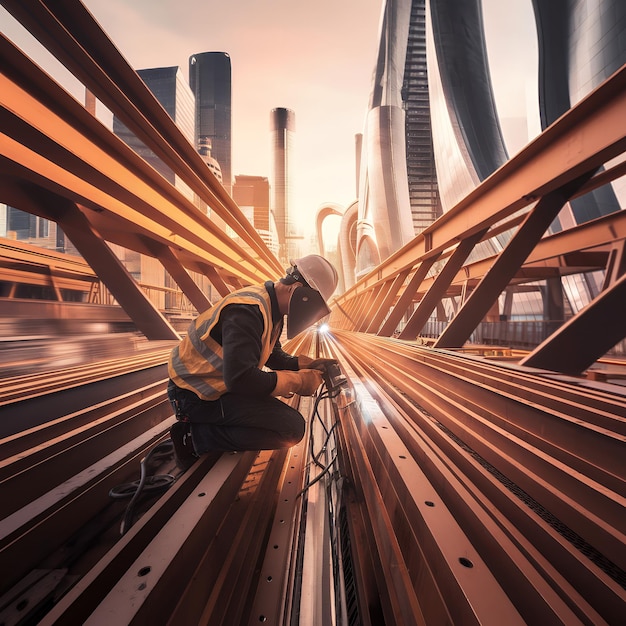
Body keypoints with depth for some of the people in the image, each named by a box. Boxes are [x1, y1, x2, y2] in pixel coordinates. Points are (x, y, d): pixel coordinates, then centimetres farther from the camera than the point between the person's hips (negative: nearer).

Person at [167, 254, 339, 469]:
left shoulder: (272, 310, 4)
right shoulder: (247, 310, -27)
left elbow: (274, 356, 14)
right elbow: (239, 379, -32)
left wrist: (309, 365, 1)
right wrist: (299, 381, -23)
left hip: (218, 384, 10)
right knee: (292, 427, -15)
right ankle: (195, 436, -7)